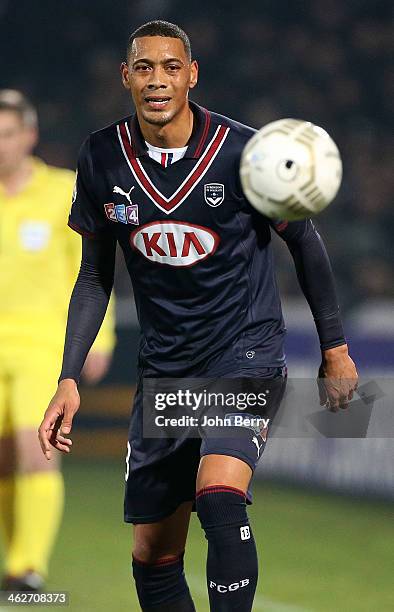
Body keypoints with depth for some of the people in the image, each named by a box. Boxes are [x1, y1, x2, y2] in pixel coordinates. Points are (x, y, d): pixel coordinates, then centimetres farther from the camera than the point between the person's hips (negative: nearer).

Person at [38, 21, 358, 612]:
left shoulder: (243, 151, -12)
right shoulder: (102, 158, -3)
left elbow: (305, 241, 3)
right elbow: (96, 276, 8)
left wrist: (335, 347, 7)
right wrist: (69, 379, 0)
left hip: (246, 348, -4)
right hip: (164, 365, 4)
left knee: (219, 497, -29)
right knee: (153, 554, 6)